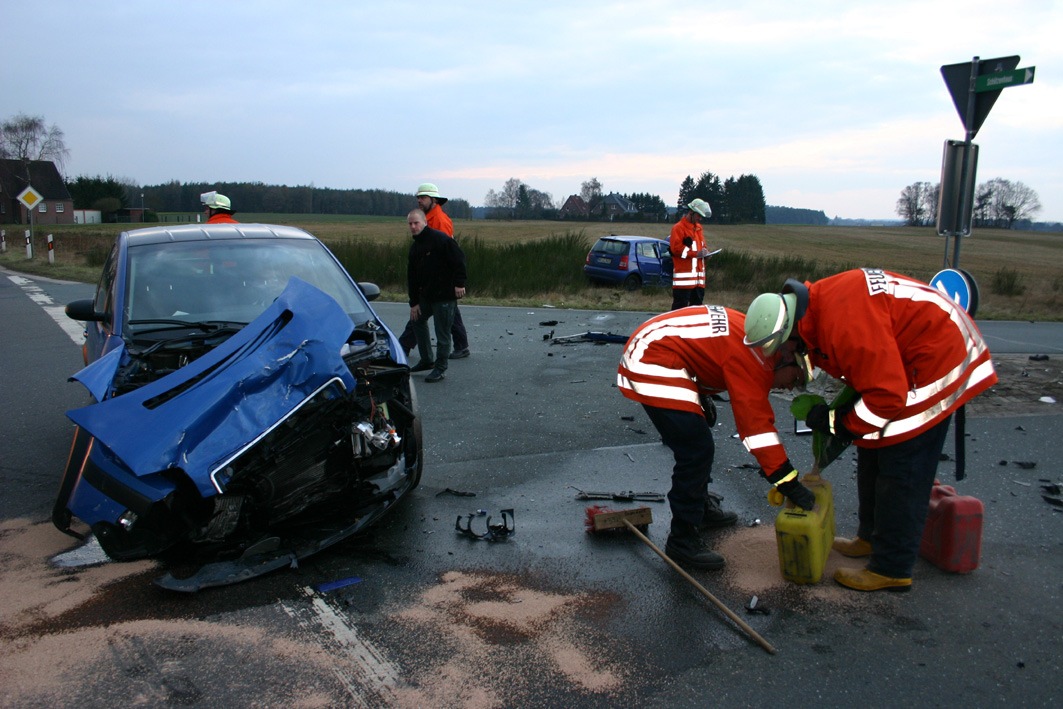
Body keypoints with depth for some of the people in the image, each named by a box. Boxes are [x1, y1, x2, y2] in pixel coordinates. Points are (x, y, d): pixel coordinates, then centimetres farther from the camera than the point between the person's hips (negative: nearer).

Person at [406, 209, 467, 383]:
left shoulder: (440, 239, -13)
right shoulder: (415, 247, 13)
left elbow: (459, 260, -18)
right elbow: (412, 278, 13)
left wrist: (459, 283, -21)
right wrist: (414, 303, 10)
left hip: (445, 296, -9)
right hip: (426, 295, 10)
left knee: (442, 332, -4)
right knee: (417, 320, 21)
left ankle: (440, 368, 7)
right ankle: (427, 360, 32)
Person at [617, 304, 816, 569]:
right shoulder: (754, 357, -18)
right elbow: (756, 423, -21)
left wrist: (702, 395, 18)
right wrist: (789, 485, -17)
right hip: (652, 363, -11)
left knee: (695, 441, 21)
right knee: (696, 450, -12)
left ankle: (702, 507, 39)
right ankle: (682, 541, -1)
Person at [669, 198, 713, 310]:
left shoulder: (698, 228, 20)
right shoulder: (678, 228, -8)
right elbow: (675, 248, -17)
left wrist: (704, 252, 6)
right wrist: (696, 253, -19)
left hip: (698, 274, 9)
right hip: (684, 275, -9)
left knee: (697, 302, 11)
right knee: (680, 305, -8)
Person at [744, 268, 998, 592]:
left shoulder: (846, 322, -34)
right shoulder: (818, 303, -3)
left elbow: (887, 396, -32)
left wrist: (838, 423, -18)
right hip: (899, 364, 11)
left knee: (900, 473, -7)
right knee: (873, 458, 18)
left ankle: (892, 569, 4)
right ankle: (872, 537, 33)